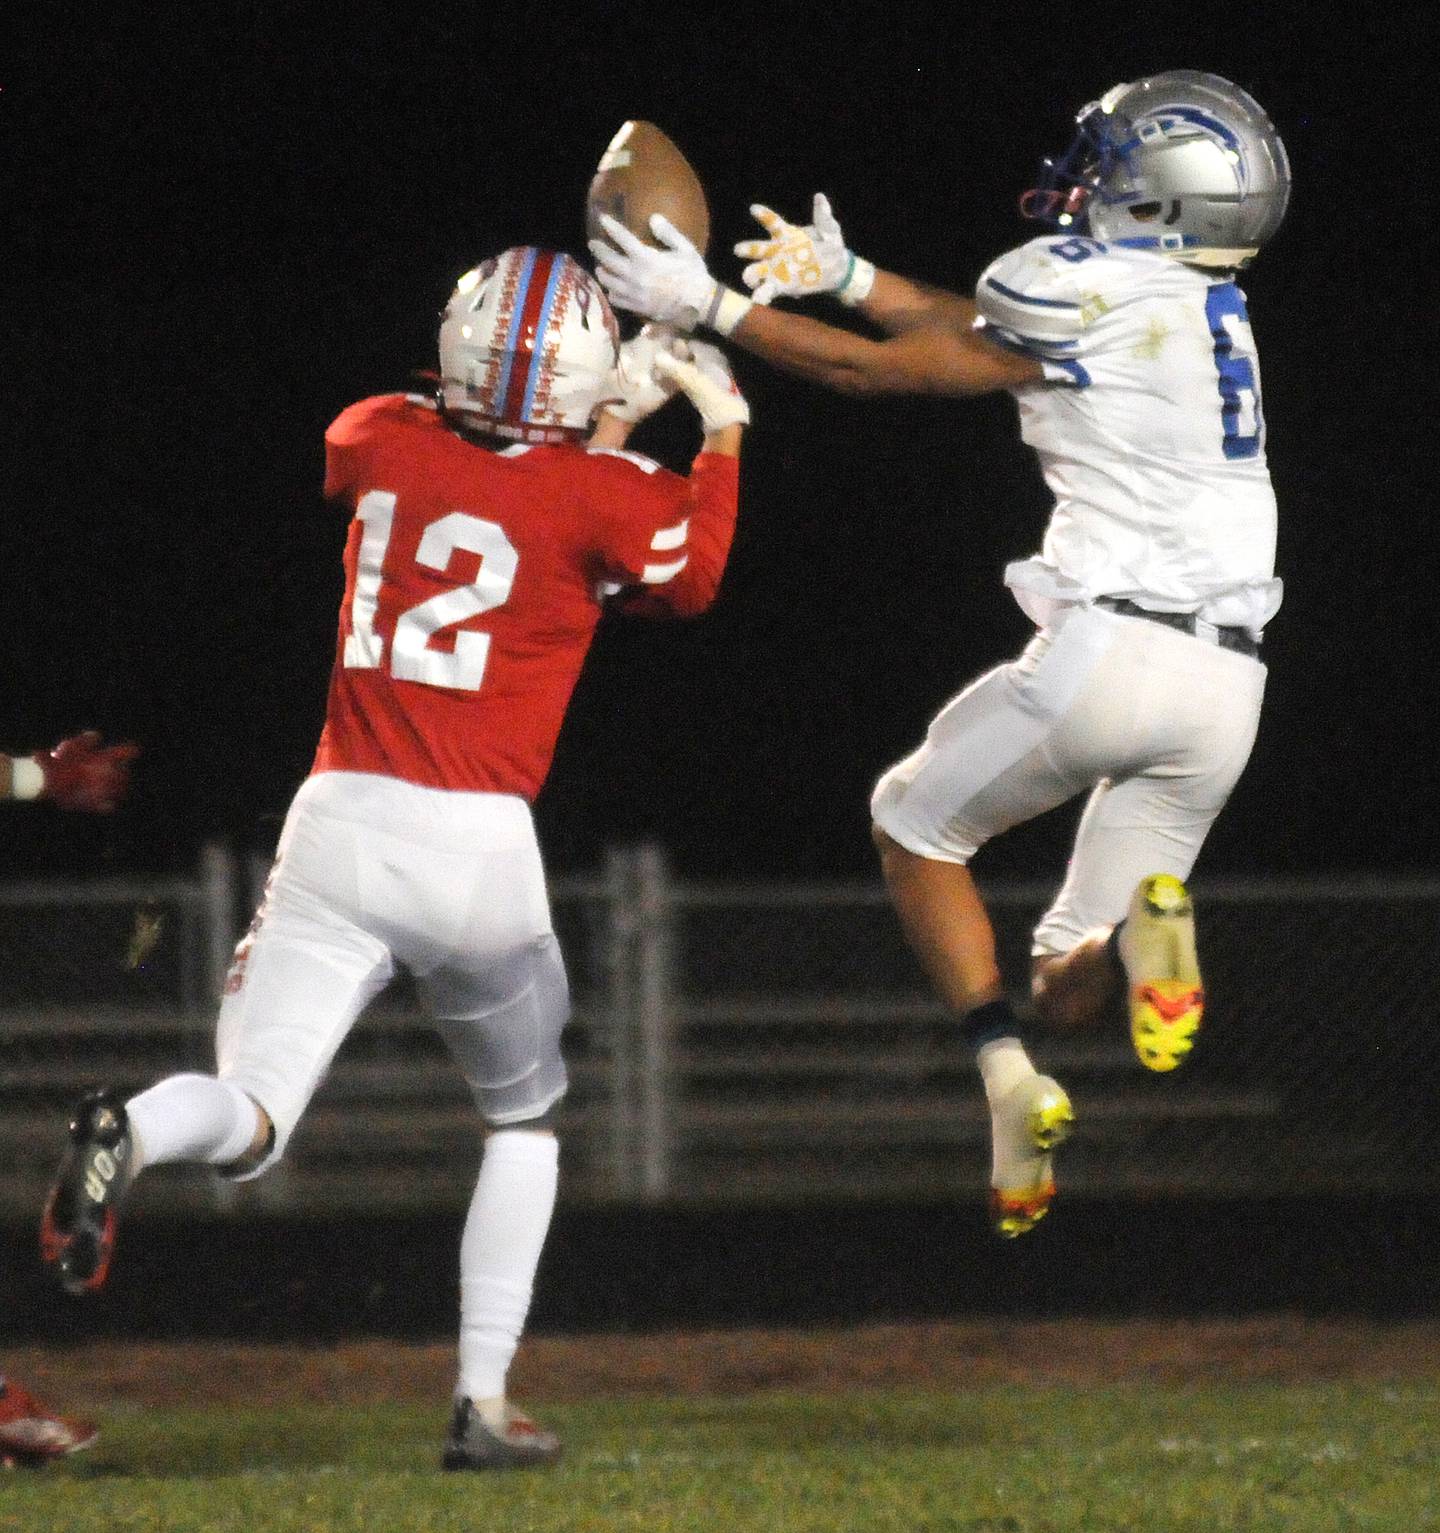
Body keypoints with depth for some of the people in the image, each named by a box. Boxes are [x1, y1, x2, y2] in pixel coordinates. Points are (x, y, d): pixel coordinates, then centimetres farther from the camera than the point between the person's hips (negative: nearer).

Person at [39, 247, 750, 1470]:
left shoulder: (380, 442, 5)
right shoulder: (596, 496, -4)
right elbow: (691, 578, 16)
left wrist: (602, 434, 27)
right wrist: (722, 429, 26)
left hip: (340, 821, 2)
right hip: (478, 851, -2)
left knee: (249, 1123, -2)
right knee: (526, 1118, 23)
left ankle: (130, 1134, -39)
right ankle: (483, 1404, 16)